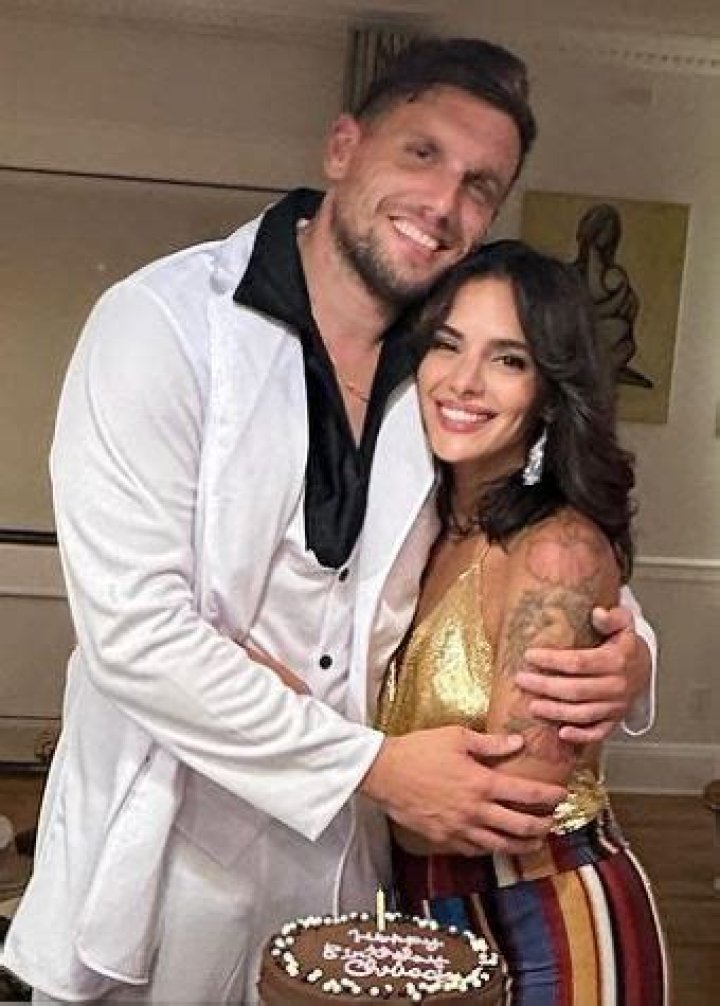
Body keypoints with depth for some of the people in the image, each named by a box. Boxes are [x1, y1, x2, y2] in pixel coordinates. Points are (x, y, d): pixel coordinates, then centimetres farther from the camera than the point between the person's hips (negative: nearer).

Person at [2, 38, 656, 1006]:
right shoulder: (163, 323, -15)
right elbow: (133, 627, -22)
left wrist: (623, 657, -13)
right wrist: (374, 765, -21)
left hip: (345, 862, 5)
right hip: (163, 864, -4)